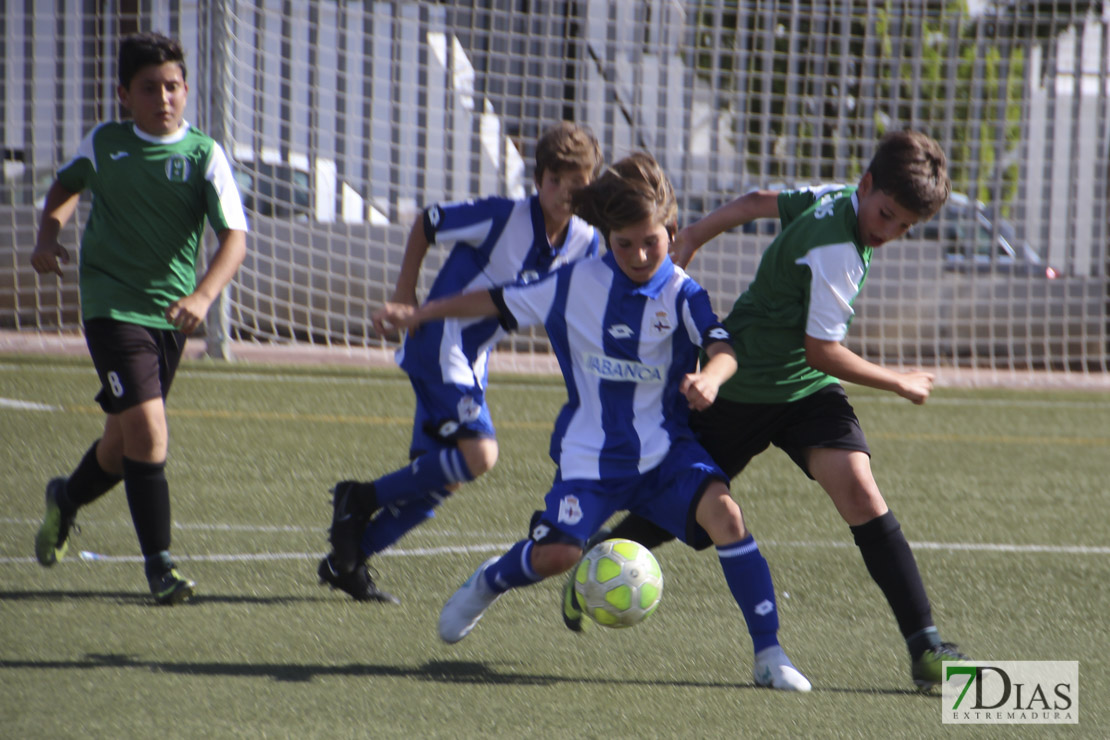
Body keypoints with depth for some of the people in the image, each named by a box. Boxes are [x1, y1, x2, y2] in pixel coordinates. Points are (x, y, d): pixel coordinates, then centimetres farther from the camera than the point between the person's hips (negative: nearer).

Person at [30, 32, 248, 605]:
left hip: (170, 313, 2)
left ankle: (68, 499, 48)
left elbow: (234, 237, -15)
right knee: (147, 431, -17)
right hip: (110, 303, -2)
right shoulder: (103, 144, -1)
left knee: (126, 440, 16)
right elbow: (66, 186, 21)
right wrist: (49, 235, 2)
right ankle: (159, 564, -11)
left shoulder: (204, 155, -6)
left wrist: (203, 296, -30)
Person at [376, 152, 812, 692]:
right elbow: (501, 302, 10)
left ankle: (768, 652, -19)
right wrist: (420, 314, 16)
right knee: (558, 552, -16)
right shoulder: (576, 284, -2)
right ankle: (487, 584, 22)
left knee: (722, 511, -25)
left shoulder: (682, 294, -6)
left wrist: (709, 378, -45)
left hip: (666, 449, 0)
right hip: (591, 454, 0)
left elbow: (723, 350, -21)